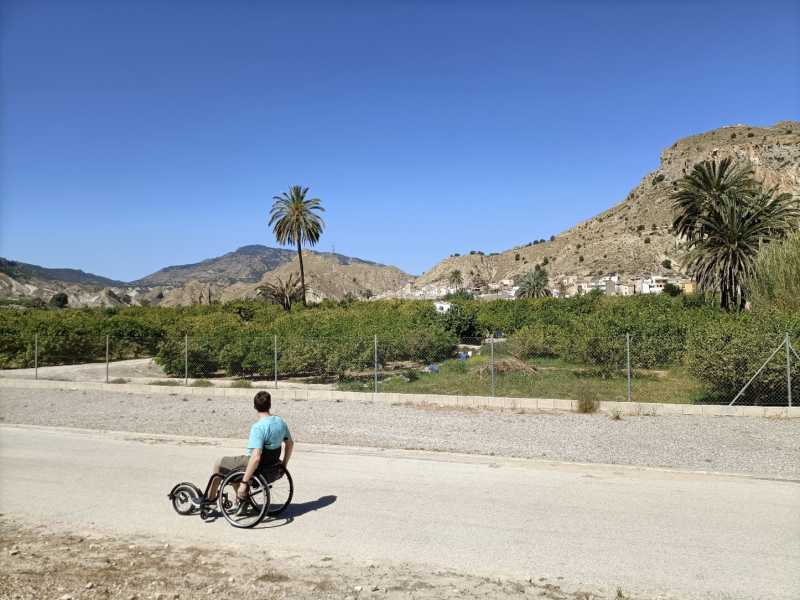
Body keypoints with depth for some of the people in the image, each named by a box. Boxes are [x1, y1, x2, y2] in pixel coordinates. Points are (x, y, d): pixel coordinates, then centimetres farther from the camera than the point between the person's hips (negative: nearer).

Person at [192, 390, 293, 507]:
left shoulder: (258, 427, -27)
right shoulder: (280, 421, -3)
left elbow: (256, 458, -33)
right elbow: (290, 443, 8)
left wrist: (244, 482, -27)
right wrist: (283, 467, 18)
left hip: (258, 469, -7)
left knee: (219, 463, 15)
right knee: (230, 465, 28)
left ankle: (210, 498, 32)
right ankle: (241, 498, 31)